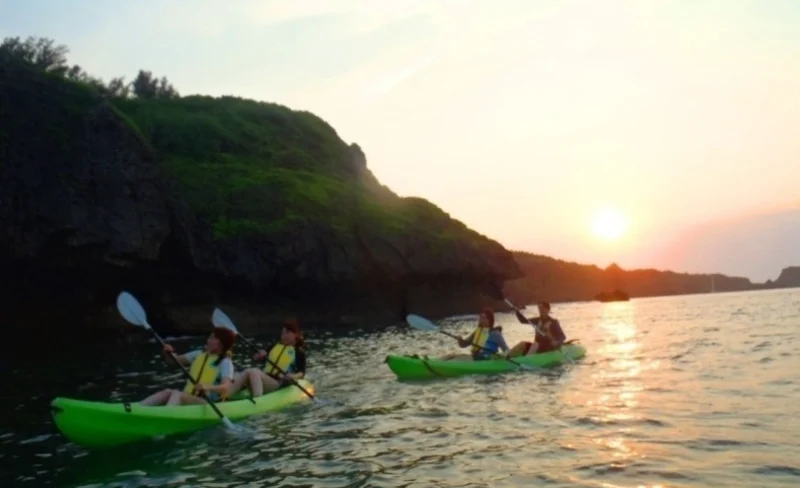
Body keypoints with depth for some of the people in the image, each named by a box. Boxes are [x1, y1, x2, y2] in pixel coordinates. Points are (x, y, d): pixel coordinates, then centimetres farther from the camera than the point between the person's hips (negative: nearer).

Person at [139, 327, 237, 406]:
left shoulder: (225, 363, -7)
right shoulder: (199, 354, 13)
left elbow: (226, 388, -21)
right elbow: (175, 360, 15)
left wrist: (208, 387, -39)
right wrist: (169, 353, -8)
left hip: (208, 404, -6)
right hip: (187, 399, 6)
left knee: (177, 394, -28)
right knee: (168, 392, -20)